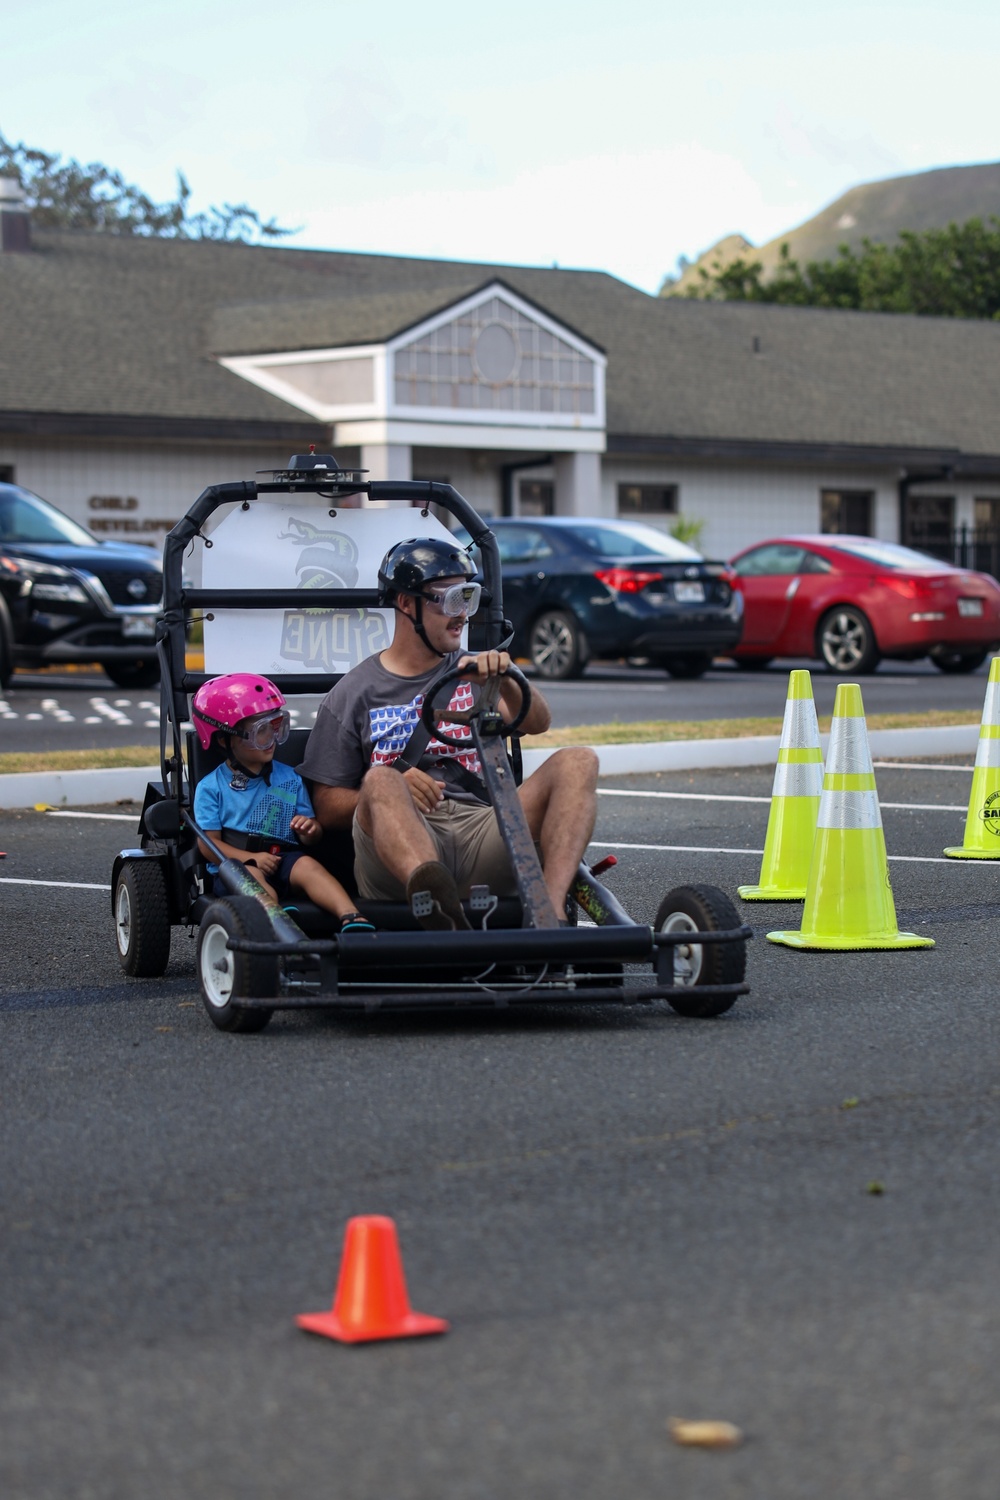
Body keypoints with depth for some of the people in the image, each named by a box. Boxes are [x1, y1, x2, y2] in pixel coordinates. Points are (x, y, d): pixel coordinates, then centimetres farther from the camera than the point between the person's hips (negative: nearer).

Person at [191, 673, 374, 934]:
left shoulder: (290, 779, 16)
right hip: (235, 864, -2)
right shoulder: (211, 787, 7)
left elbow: (313, 835, 17)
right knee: (251, 875, -35)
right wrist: (252, 858, -16)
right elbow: (209, 843, -1)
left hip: (285, 861, 2)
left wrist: (310, 830, -10)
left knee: (308, 865, -29)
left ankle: (352, 918, -52)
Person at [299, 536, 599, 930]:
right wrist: (389, 792, -10)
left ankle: (551, 908, -43)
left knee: (577, 762, -18)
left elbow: (536, 724, 6)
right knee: (381, 780, -35)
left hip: (480, 830, 3)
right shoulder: (353, 693, 17)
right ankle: (433, 898, -67)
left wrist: (504, 681, -16)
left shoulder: (472, 672, 25)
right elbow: (328, 807, 11)